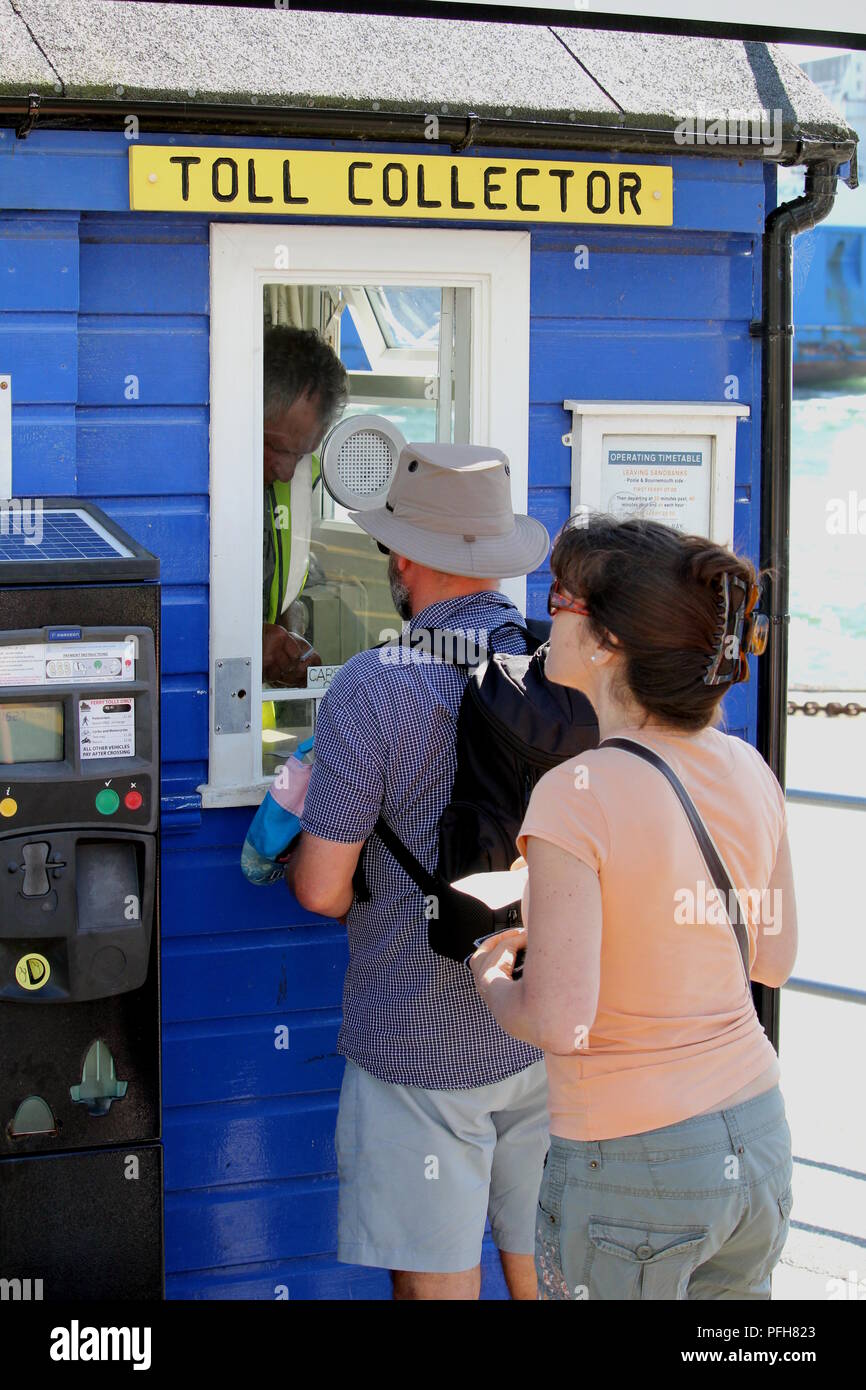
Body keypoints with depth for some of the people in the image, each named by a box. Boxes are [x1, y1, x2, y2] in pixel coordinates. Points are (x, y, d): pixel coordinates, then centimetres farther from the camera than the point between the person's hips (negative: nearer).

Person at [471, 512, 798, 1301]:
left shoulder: (577, 797, -21)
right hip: (758, 1139, 7)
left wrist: (490, 977, -3)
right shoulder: (748, 772, -1)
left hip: (631, 1168, -6)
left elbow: (559, 1022, -23)